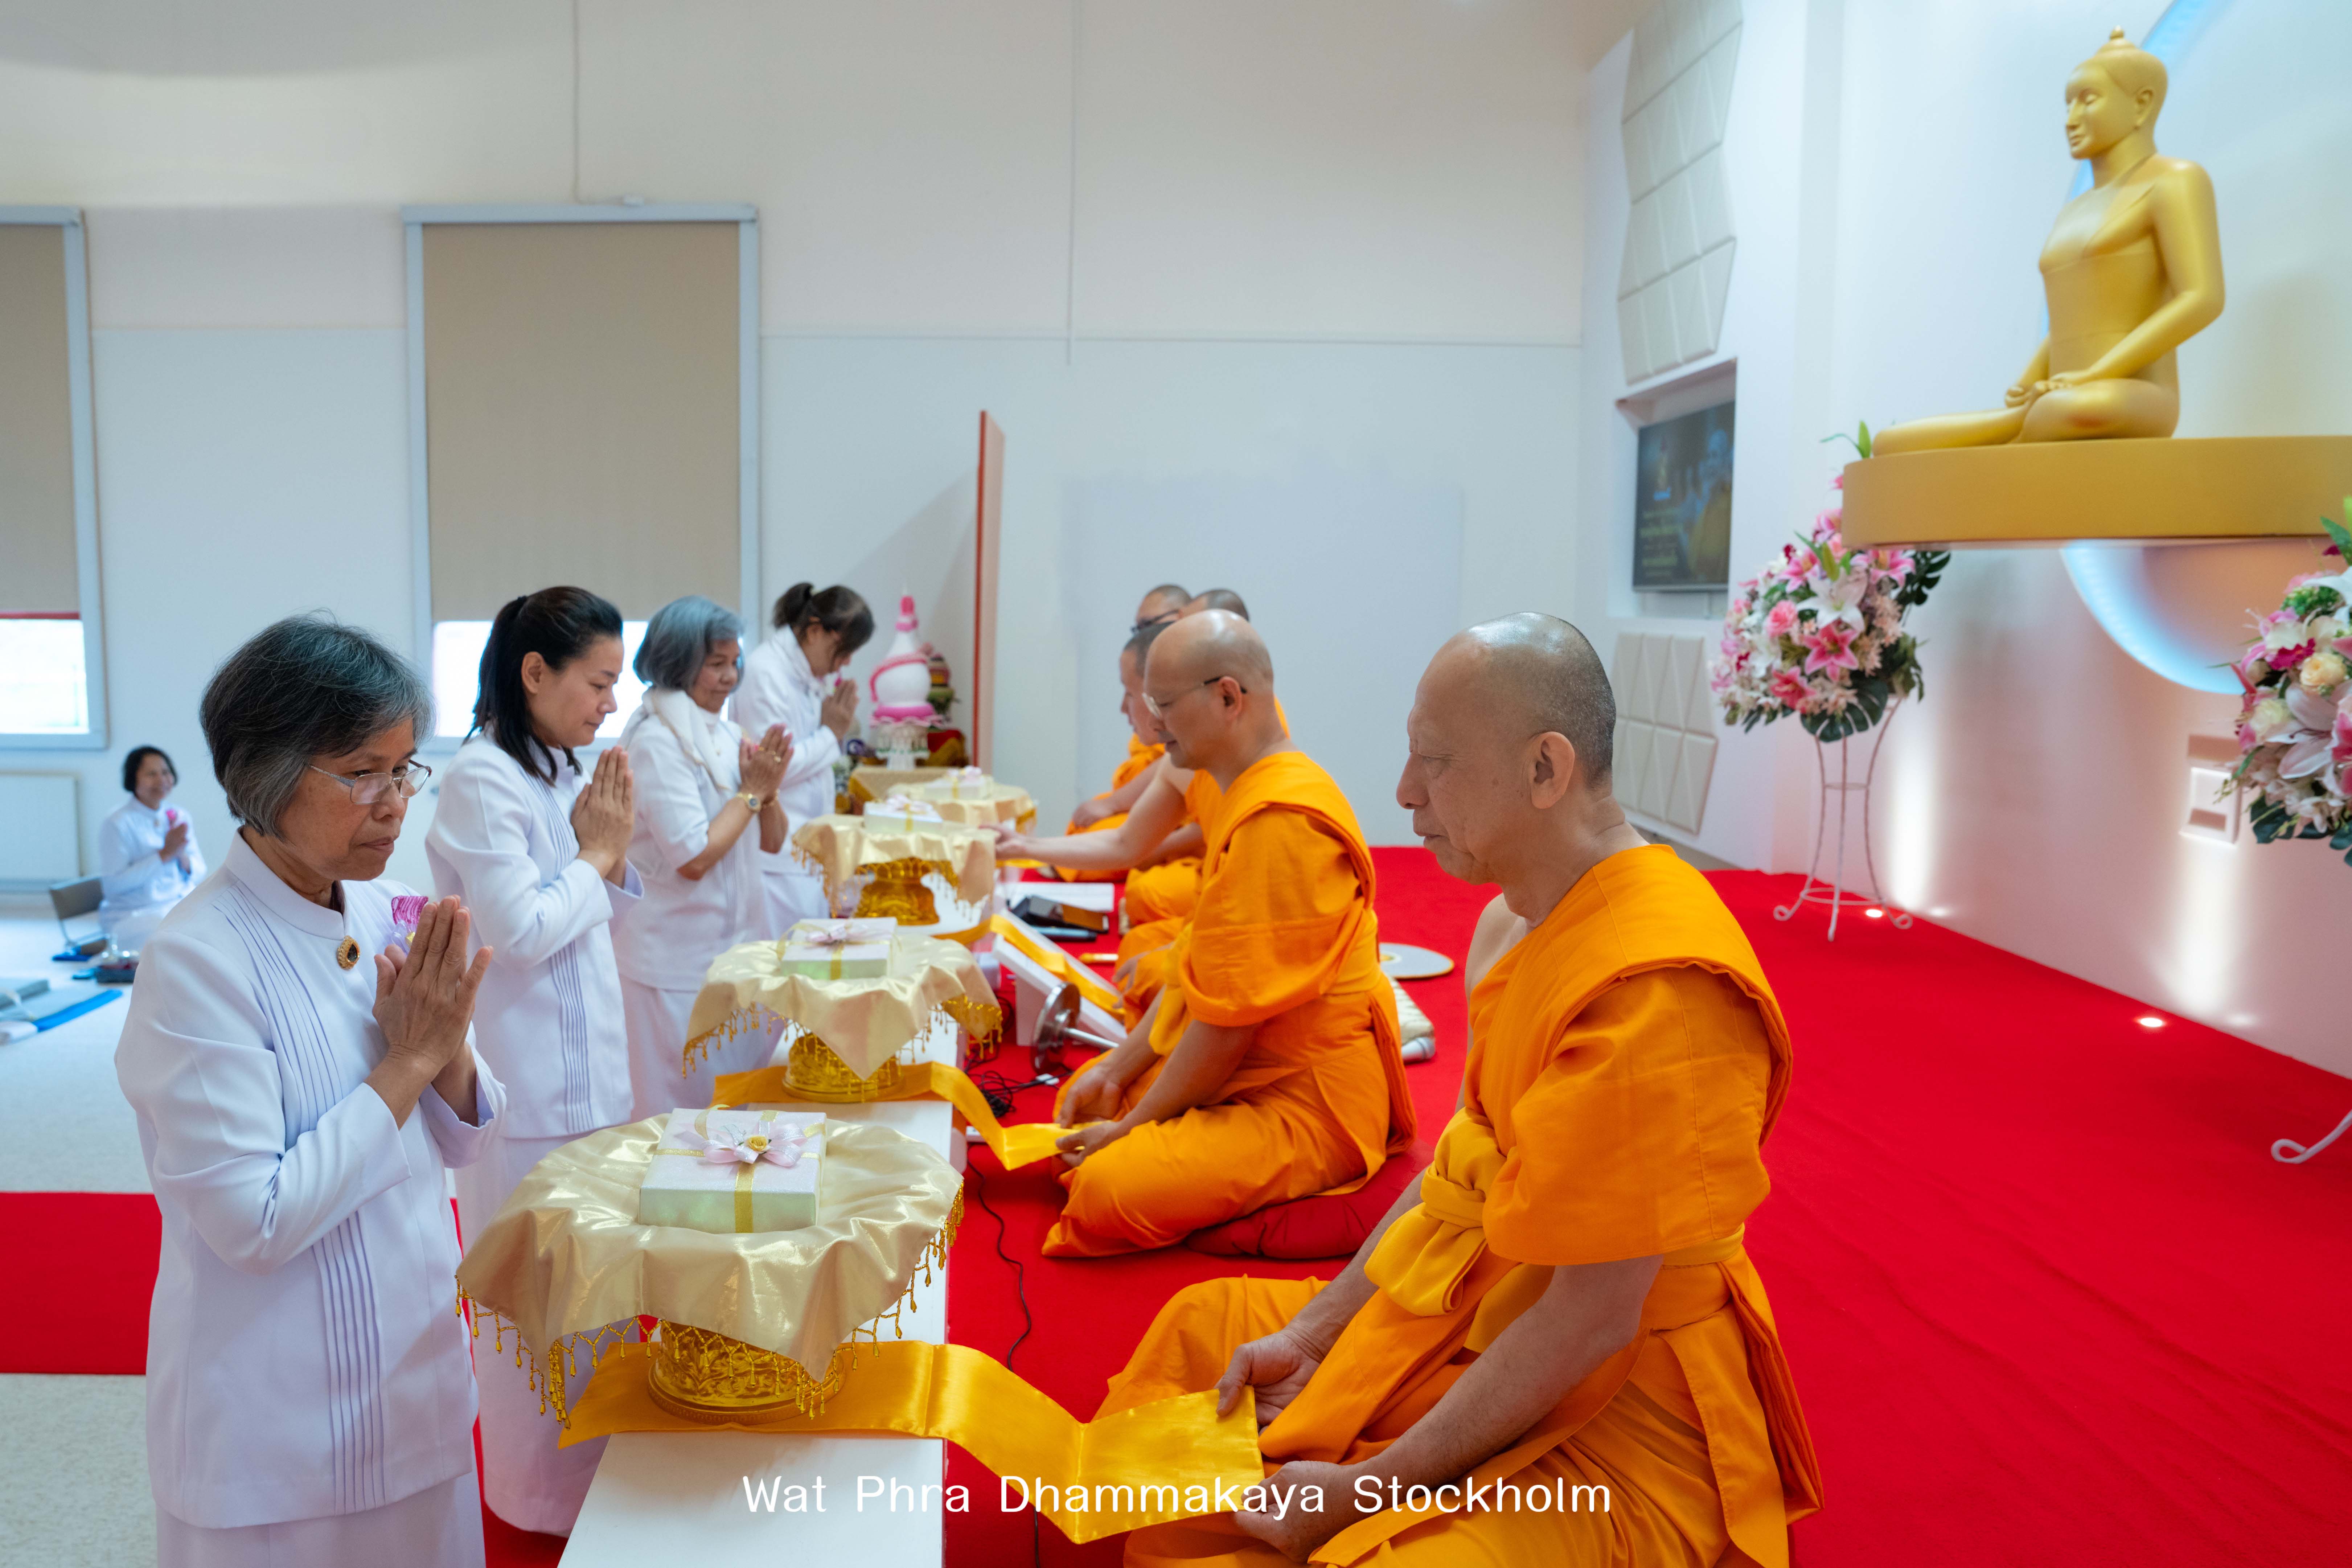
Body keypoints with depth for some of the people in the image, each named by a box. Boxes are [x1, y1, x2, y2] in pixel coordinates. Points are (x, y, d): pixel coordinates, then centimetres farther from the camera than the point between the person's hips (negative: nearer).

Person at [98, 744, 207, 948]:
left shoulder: (180, 817, 12)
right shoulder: (117, 823, -7)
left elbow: (198, 875, 13)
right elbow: (113, 885, -15)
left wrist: (182, 855, -10)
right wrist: (165, 854, -16)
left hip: (182, 905, 6)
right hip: (133, 915, -6)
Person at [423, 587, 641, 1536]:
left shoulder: (562, 774, 9)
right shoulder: (482, 780, -16)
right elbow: (521, 931, -20)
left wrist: (611, 852, -2)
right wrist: (597, 853, -9)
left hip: (588, 1071, 8)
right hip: (531, 1089, -8)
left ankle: (588, 1464, 33)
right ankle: (547, 1493, 22)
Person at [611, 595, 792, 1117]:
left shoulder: (724, 733, 10)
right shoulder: (657, 741, -16)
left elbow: (771, 842, 14)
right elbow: (694, 857, -22)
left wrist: (769, 790, -5)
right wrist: (751, 790, -13)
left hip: (736, 945, 8)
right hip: (678, 960, -8)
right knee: (687, 1111, 2)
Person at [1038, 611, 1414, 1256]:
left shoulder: (1279, 823, -25)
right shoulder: (1250, 797, 11)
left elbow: (1228, 1021, -23)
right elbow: (1200, 964, 14)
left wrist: (1132, 1127, -11)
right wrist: (1117, 1071, 8)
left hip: (1308, 1105, -11)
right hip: (1251, 1070, 11)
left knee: (1109, 1191, -26)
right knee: (1079, 1098, 16)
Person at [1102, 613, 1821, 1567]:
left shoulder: (1652, 991, -29)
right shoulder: (1517, 918, 1)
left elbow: (1591, 1323, -26)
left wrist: (1362, 1491, -20)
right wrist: (1312, 1329, 3)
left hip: (1617, 1400, -9)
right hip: (1481, 1317, 9)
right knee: (1204, 1332, 15)